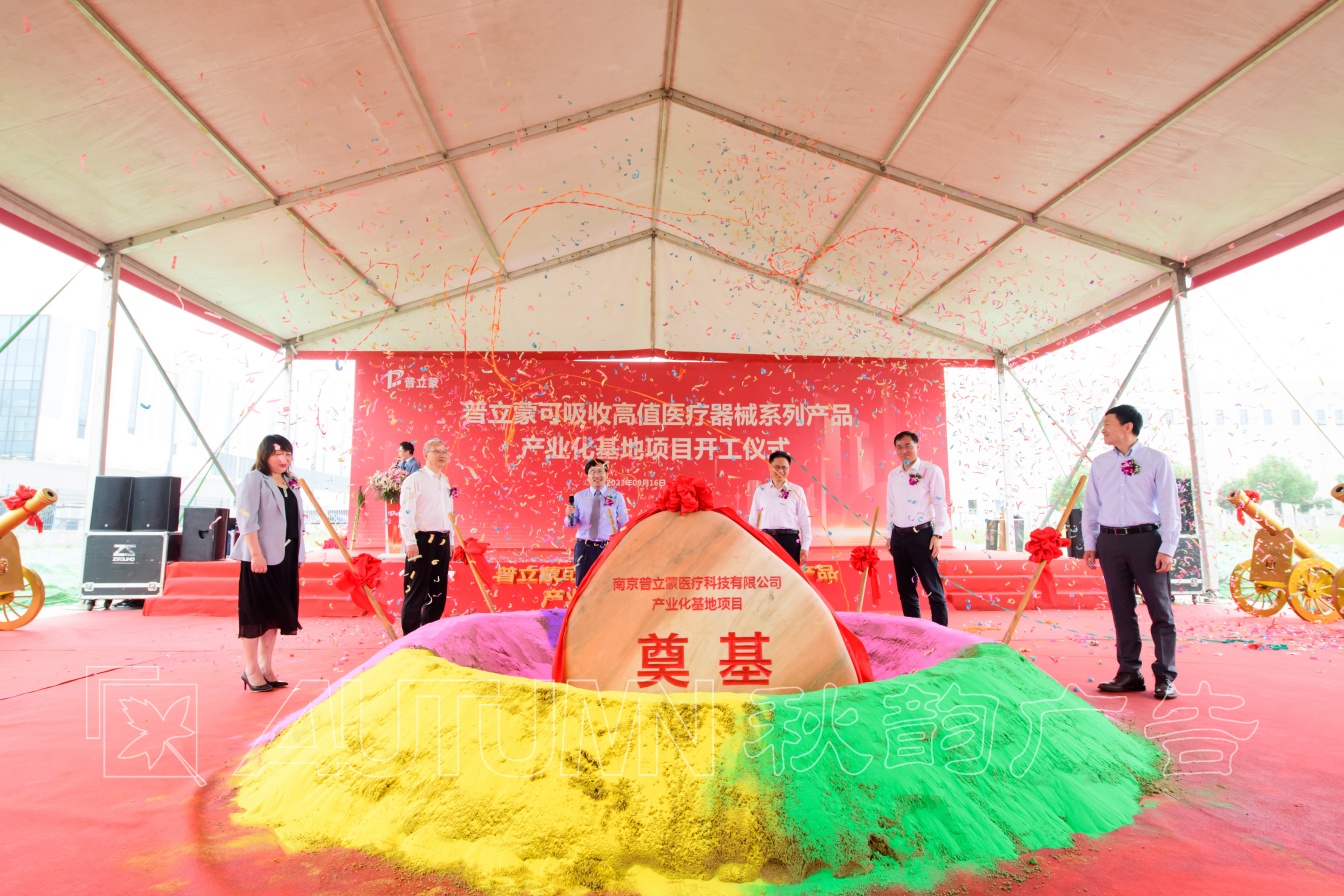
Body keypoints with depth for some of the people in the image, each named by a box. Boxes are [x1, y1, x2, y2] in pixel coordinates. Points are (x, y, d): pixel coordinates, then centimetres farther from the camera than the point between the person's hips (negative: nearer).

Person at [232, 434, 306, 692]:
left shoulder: (290, 483, 15)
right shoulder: (253, 480, -6)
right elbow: (247, 519, -13)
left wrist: (297, 555, 13)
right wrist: (256, 554, -20)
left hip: (285, 556, 7)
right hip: (261, 557, -7)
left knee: (276, 611, 11)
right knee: (256, 612, 0)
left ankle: (265, 666, 20)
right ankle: (251, 669, 9)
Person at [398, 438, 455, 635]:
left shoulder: (446, 481, 16)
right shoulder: (415, 480, -6)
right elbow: (406, 513, -13)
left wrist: (450, 541, 16)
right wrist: (410, 542, -19)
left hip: (442, 541, 7)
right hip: (422, 540, -7)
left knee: (438, 590, 11)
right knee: (417, 591, -2)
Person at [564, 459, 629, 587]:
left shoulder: (617, 496, 1)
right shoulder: (579, 497, 3)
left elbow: (624, 525, 5)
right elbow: (571, 525, 2)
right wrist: (569, 515, -19)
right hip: (584, 548, 1)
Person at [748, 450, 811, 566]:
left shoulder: (797, 491, 4)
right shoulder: (760, 491, 8)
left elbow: (805, 520, 4)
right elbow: (753, 519, 11)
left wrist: (805, 547, 0)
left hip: (789, 540, -1)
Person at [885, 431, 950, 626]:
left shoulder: (931, 471, -4)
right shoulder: (892, 475, 11)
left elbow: (940, 504, -7)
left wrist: (938, 535, -12)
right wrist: (891, 535, 13)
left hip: (922, 535, -6)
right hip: (899, 536, 6)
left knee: (933, 589, -2)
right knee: (905, 589, 11)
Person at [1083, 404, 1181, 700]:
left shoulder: (1156, 460, 0)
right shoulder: (1100, 463, 10)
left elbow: (1169, 506, -3)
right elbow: (1091, 505, 13)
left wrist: (1167, 548, -9)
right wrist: (1089, 544, 9)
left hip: (1146, 539, -3)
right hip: (1110, 542, 4)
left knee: (1160, 609, 1)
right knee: (1121, 610, 8)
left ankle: (1165, 677, 9)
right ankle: (1129, 673, 15)